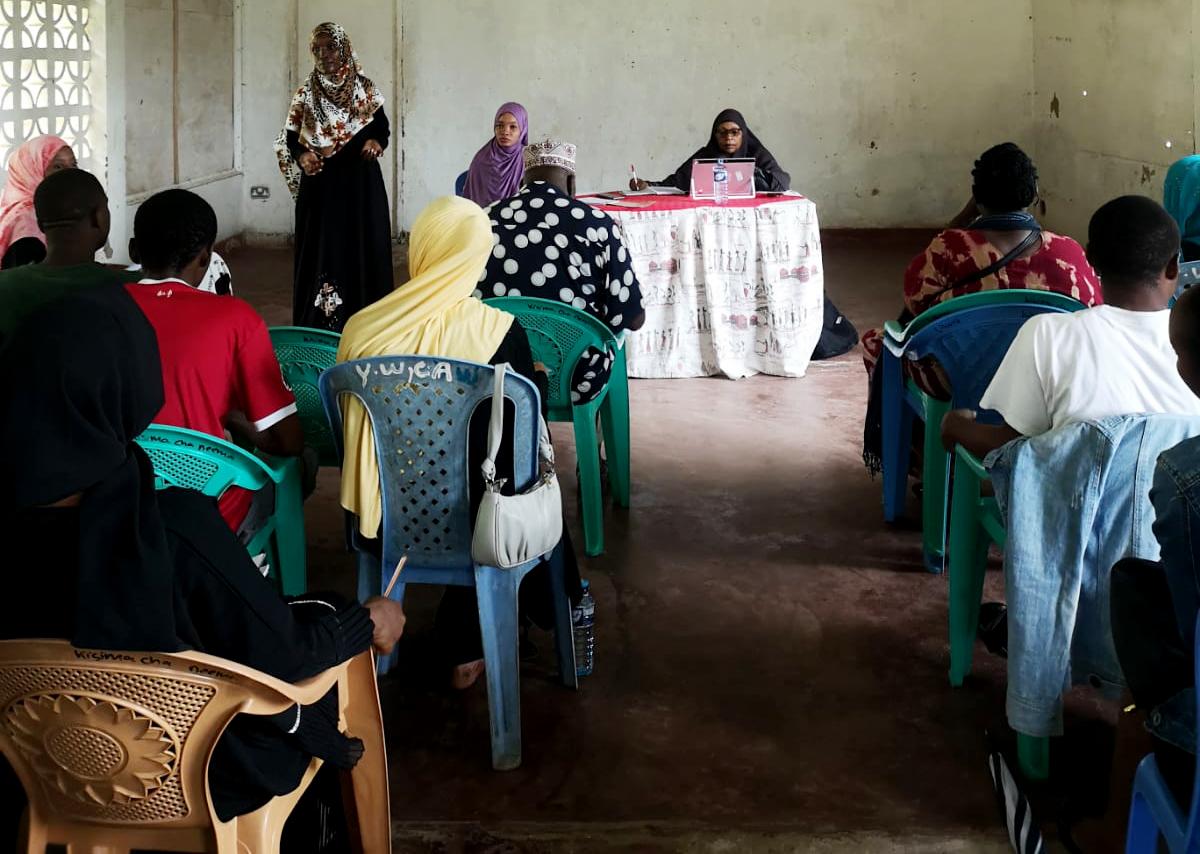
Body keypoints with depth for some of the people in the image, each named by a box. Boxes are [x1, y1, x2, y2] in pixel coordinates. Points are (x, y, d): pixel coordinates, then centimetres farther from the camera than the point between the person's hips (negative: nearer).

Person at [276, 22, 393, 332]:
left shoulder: (364, 87, 2)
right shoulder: (307, 92, 3)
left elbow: (382, 125, 6)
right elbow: (289, 137, 4)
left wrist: (376, 141, -17)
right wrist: (301, 155, -17)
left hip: (360, 180, 0)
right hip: (320, 182, 0)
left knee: (362, 244, 1)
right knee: (321, 248, 0)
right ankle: (320, 325, 5)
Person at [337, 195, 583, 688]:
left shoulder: (362, 329, -10)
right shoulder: (499, 332, -18)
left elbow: (352, 421, 4)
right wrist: (538, 378, 16)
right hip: (473, 520, -3)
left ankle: (465, 646, 31)